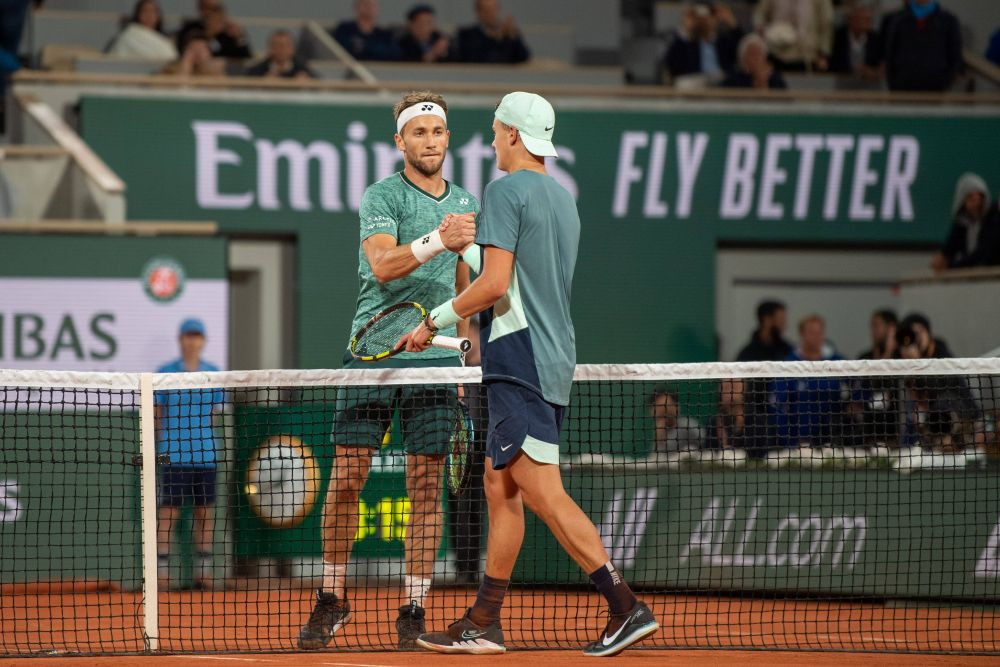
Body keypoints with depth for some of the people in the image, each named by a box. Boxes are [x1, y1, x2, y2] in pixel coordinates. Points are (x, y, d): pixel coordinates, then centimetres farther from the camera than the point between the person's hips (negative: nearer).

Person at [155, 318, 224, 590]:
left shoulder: (213, 373, 10)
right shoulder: (165, 373, 3)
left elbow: (215, 412, 14)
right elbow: (156, 413, 5)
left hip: (205, 453, 3)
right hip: (173, 454, -3)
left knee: (204, 511, 5)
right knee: (168, 511, -6)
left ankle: (203, 572, 11)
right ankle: (161, 571, -5)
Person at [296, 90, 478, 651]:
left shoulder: (465, 203, 14)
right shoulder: (382, 196, -3)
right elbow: (382, 265, -20)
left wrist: (468, 358, 21)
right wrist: (437, 240, -35)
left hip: (436, 359, 3)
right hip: (374, 351, -3)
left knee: (426, 484, 1)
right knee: (348, 476, -2)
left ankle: (413, 610, 5)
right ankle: (333, 599, 10)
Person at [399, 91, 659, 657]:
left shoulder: (507, 191, -10)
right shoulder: (563, 199, 17)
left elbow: (494, 285, -17)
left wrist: (435, 320, -5)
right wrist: (456, 247, 33)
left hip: (521, 358, -10)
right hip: (555, 357, 10)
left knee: (543, 492, -13)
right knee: (501, 486, 13)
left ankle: (628, 607, -19)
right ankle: (484, 624, 14)